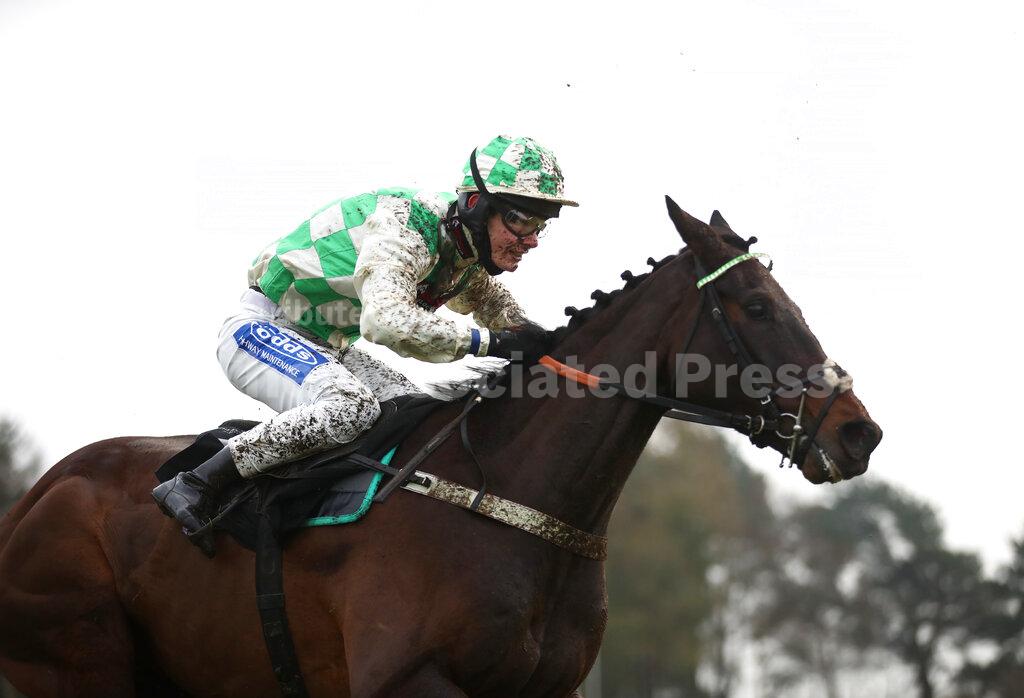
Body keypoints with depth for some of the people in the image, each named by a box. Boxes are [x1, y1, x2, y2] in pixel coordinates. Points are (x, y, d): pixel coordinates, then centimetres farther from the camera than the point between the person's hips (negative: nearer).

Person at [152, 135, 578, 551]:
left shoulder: (466, 248, 0)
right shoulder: (404, 231, -29)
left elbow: (491, 299, 23)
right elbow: (386, 320, -46)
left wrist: (534, 340, 0)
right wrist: (490, 342, -44)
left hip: (322, 346, 9)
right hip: (262, 331, -9)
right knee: (351, 406, -32)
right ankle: (195, 486, -28)